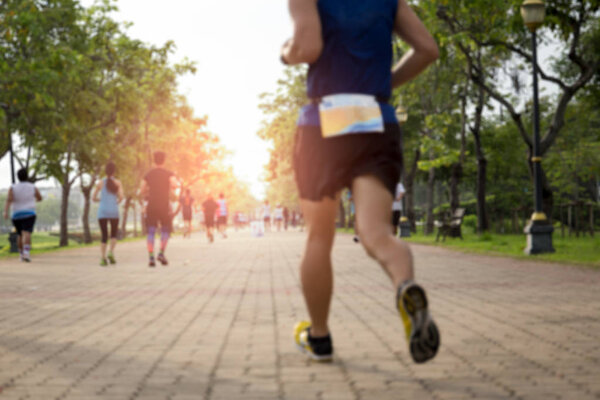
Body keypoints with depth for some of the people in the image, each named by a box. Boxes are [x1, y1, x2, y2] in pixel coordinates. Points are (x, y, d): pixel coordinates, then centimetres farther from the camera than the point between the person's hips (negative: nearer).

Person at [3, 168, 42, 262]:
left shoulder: (13, 188, -1)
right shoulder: (33, 187, 1)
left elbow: (8, 200, -15)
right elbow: (40, 198, 17)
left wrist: (5, 212, -24)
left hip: (16, 215, 2)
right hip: (29, 214, -2)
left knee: (20, 235, 20)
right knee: (27, 234, -16)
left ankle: (21, 254, 29)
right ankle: (26, 253, -36)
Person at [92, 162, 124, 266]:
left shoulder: (100, 183, 4)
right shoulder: (117, 183, 0)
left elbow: (94, 198, 6)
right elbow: (121, 196, -10)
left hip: (102, 212, 1)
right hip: (114, 212, -1)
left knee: (104, 235, 7)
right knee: (114, 234, 16)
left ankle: (103, 258, -7)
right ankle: (111, 253, -7)